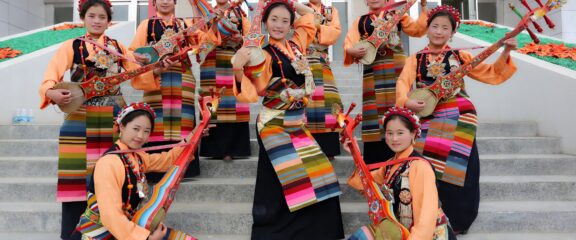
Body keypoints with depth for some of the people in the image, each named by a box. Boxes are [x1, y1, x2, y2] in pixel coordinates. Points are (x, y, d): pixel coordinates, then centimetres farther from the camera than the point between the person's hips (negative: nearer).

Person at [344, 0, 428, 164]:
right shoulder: (361, 21, 13)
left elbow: (417, 30, 2)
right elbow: (349, 43, 2)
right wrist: (352, 50, -20)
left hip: (396, 70, 0)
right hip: (373, 72, 0)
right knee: (376, 109, -1)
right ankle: (375, 164, 5)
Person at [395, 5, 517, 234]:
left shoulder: (459, 56, 11)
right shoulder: (415, 59, 10)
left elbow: (491, 74, 10)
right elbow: (403, 82, -5)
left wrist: (505, 52, -4)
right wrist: (407, 101, -25)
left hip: (457, 116, 1)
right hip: (428, 117, 0)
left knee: (459, 167, -3)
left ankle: (456, 221, 16)